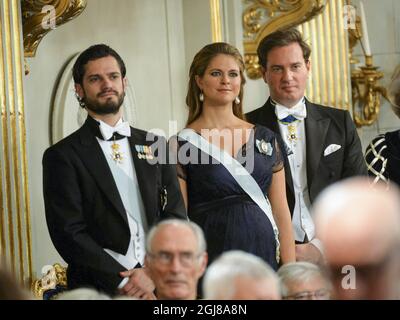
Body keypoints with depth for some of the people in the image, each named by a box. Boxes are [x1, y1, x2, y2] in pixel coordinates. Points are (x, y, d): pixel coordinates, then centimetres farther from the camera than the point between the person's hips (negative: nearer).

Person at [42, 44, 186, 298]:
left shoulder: (155, 146, 11)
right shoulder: (62, 157, -1)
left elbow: (176, 217, 6)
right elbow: (69, 233, -8)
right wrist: (123, 281, -15)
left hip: (160, 285, 3)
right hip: (99, 290, -3)